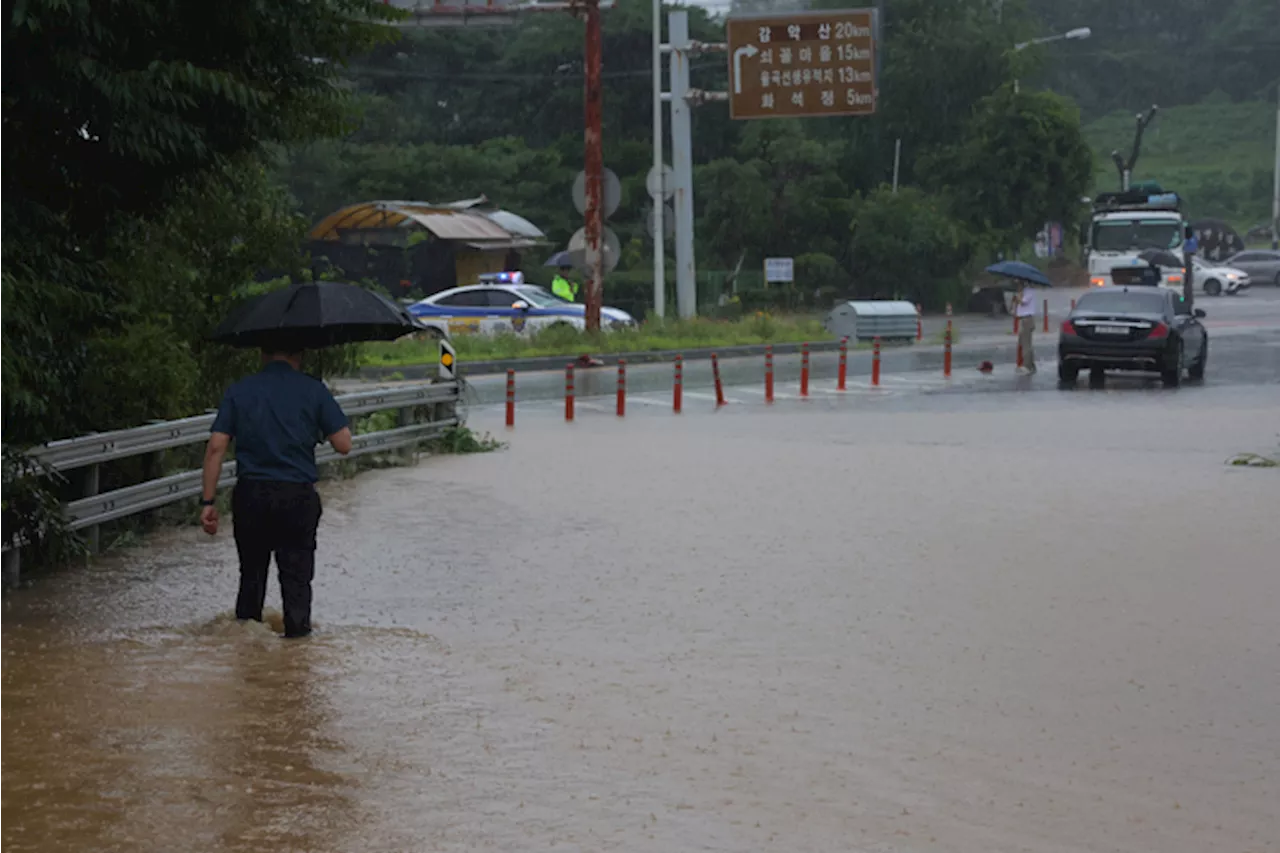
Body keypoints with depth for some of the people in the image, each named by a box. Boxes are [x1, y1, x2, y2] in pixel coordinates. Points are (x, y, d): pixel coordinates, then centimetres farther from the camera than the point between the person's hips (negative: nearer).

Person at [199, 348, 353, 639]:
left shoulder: (239, 391, 5)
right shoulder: (313, 390, 0)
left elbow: (216, 447, -2)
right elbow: (344, 444, -2)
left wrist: (207, 501, 0)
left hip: (250, 494, 2)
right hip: (298, 496, -2)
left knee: (252, 572, 17)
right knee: (297, 574, 6)